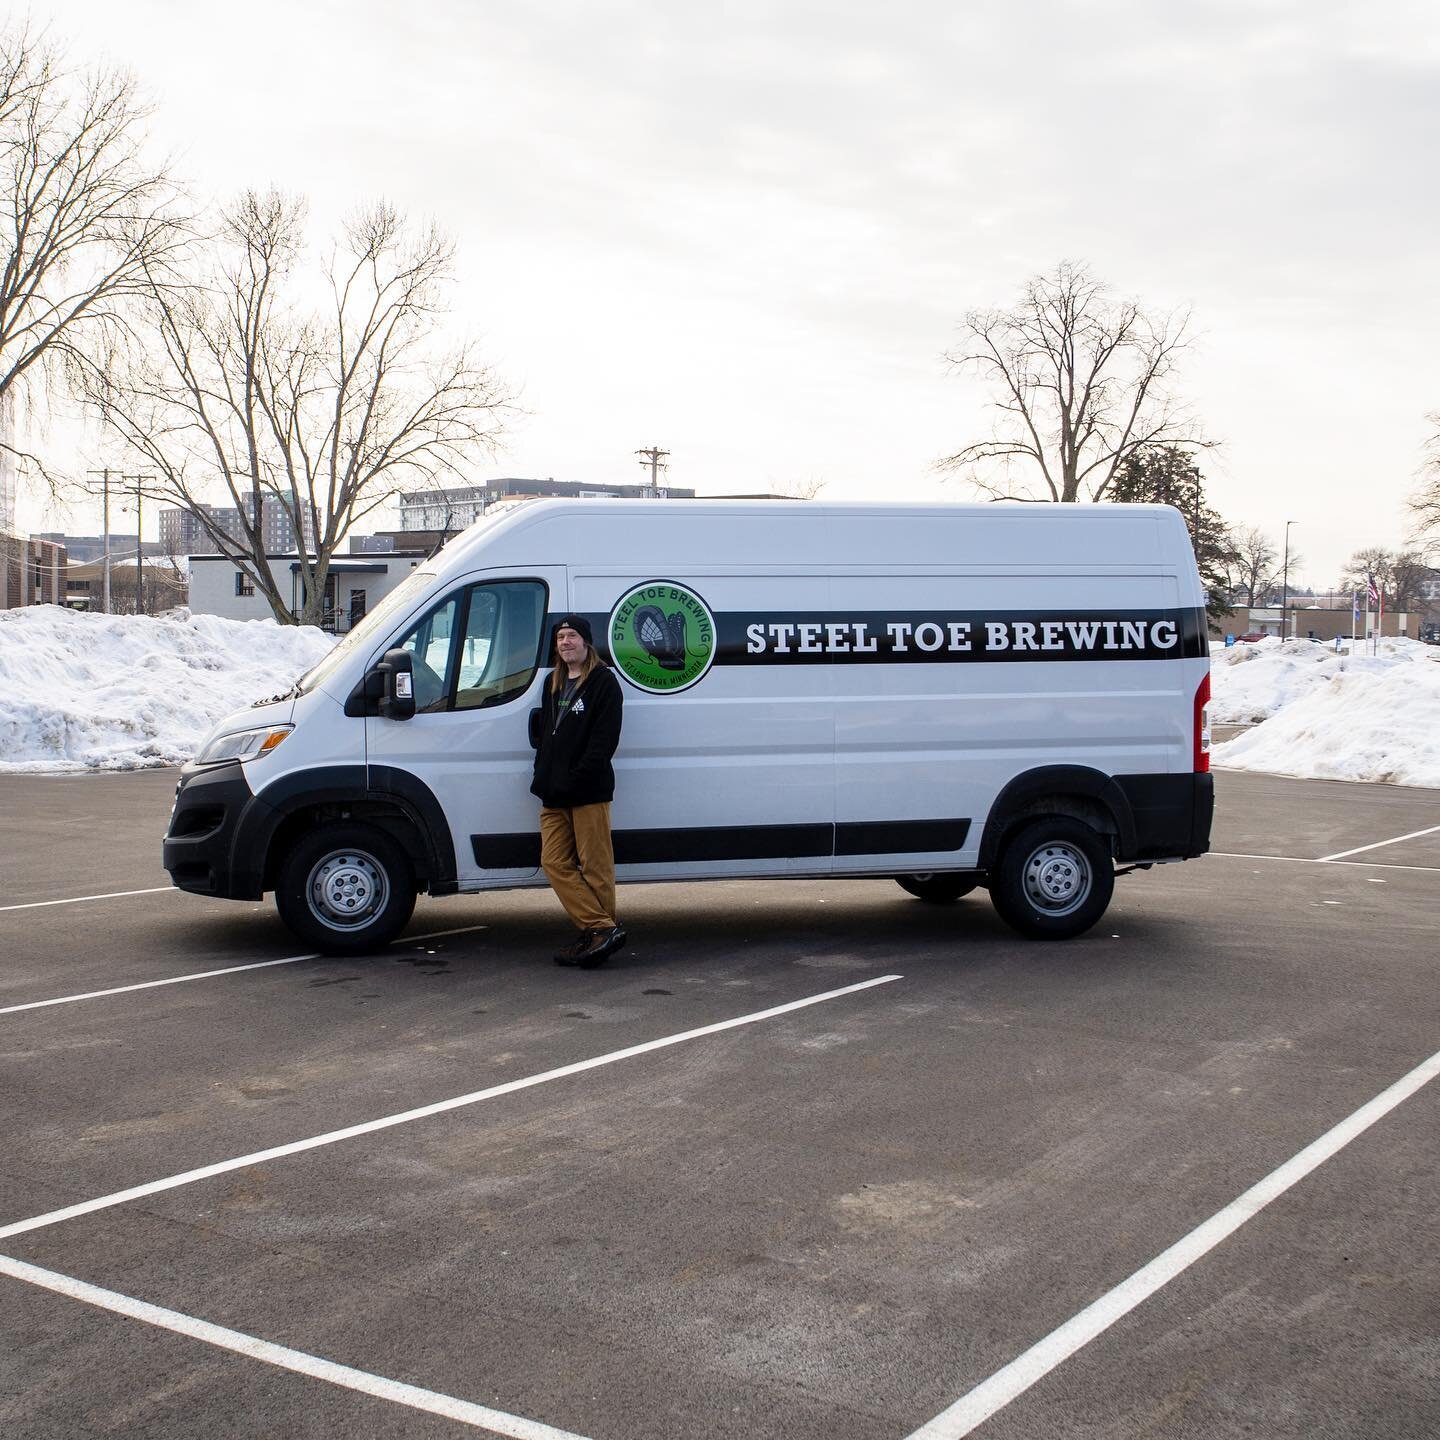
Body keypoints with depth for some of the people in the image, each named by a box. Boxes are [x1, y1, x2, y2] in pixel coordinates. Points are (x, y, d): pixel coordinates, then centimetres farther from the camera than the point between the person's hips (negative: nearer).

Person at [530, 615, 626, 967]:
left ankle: (598, 931, 3)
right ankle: (602, 929, 2)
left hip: (589, 793, -8)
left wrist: (574, 780, -18)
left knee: (595, 868, -3)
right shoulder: (553, 684, 19)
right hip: (554, 795, 8)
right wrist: (544, 779, 5)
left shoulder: (603, 682, -4)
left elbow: (604, 740, -12)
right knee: (554, 862, 2)